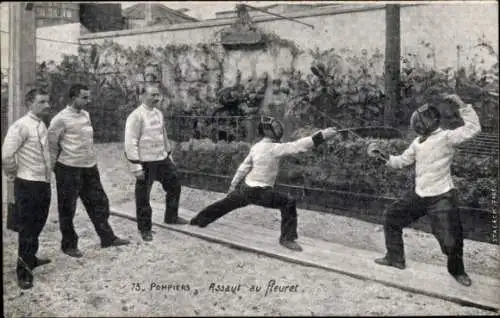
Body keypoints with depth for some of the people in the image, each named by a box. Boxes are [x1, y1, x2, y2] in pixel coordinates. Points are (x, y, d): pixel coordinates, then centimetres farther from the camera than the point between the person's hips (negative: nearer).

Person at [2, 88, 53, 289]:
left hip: (43, 183, 8)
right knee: (27, 229, 0)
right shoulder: (21, 126, -16)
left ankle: (30, 259, 39)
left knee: (37, 225, 21)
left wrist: (48, 173, 13)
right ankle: (24, 272, 10)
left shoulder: (42, 125, 10)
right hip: (28, 185, -8)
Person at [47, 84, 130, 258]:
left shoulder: (86, 114, 8)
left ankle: (107, 237, 25)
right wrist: (55, 168, -5)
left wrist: (94, 161, 13)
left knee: (99, 202, 13)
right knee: (67, 209, 6)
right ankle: (69, 245, 21)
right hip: (69, 170, -7)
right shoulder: (61, 119, -15)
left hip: (89, 167, 7)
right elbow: (51, 145, -10)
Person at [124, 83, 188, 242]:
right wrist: (136, 166, -20)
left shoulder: (158, 113, 9)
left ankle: (171, 217, 35)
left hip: (162, 159, 8)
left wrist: (169, 155, 21)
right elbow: (130, 143, -18)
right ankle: (145, 229, 19)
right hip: (145, 162, -7)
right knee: (143, 196, 4)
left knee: (174, 185, 16)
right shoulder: (136, 116, -15)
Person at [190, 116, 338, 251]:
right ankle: (287, 238, -8)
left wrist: (233, 185, 15)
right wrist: (321, 135, -28)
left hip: (248, 189, 8)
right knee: (288, 202, -10)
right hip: (260, 192, -8)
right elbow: (298, 146, -27)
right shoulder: (274, 148, -20)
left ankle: (198, 220, 43)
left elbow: (244, 167, 8)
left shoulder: (256, 147, 3)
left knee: (225, 204, 26)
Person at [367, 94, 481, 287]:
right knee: (392, 218, 14)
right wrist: (382, 156, 5)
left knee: (451, 240, -4)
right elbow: (401, 162, 17)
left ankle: (457, 270, 26)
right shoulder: (418, 142, 9)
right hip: (419, 196, 8)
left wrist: (461, 105, -28)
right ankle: (395, 258, 28)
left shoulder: (446, 137, -13)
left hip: (442, 198, -7)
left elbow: (473, 128, -24)